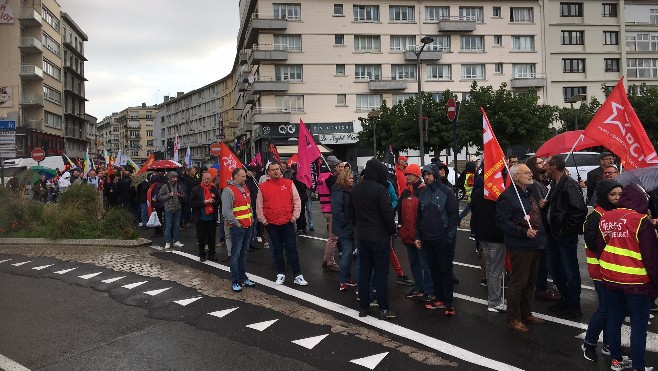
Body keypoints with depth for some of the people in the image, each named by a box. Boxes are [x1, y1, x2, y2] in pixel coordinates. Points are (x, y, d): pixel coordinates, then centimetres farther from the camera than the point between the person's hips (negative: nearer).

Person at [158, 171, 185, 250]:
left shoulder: (178, 186, 6)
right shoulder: (165, 186, -6)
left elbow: (183, 195, 17)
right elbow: (159, 197, -6)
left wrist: (180, 195, -5)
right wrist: (168, 195, -16)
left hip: (177, 209, 4)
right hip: (168, 209, -4)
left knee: (176, 226, 10)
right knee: (168, 226, 0)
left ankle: (176, 241, 19)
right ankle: (167, 242, 7)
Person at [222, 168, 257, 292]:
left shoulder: (245, 188, 13)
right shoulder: (228, 191, -14)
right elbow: (226, 212, -19)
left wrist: (251, 219, 14)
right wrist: (237, 223, -15)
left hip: (248, 226, 8)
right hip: (237, 227, -8)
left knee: (243, 253, 16)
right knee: (235, 254, -3)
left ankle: (243, 277, 25)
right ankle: (235, 281, 3)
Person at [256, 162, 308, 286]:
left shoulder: (289, 183, 0)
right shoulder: (263, 187, 3)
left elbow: (297, 201, 2)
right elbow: (259, 206, 8)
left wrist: (294, 217, -3)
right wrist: (263, 220, 2)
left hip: (288, 223, -1)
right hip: (271, 225, 1)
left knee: (291, 249, 1)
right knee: (277, 249, 11)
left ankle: (297, 275, 6)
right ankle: (280, 274, 22)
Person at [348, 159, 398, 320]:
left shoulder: (356, 189, 6)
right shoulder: (380, 189, -17)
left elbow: (350, 212, 14)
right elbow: (388, 214, -16)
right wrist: (392, 230, -1)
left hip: (361, 236, 6)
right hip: (379, 237, -6)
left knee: (364, 271, 13)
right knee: (381, 272, 2)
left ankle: (363, 307, 18)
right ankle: (383, 309, 7)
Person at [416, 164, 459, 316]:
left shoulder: (446, 192, -6)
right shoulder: (423, 193, 10)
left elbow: (454, 215, -8)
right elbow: (419, 216, 14)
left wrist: (450, 235, -14)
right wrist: (418, 236, 8)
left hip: (443, 239, -5)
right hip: (427, 239, 5)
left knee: (446, 270, 1)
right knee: (434, 269, 11)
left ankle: (448, 302, 7)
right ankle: (439, 299, 22)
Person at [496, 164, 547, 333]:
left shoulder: (529, 194, 17)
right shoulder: (507, 196, -15)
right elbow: (502, 221, -22)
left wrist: (542, 236, 21)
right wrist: (524, 232, -25)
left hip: (534, 245, 10)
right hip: (520, 247, -9)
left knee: (530, 282, 17)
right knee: (518, 283, -3)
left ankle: (526, 313, 30)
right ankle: (513, 319, 8)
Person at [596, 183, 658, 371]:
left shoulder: (606, 218, 2)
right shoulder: (641, 221, -17)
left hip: (610, 279, 6)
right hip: (637, 282, -6)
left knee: (614, 319, 15)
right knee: (638, 325, 5)